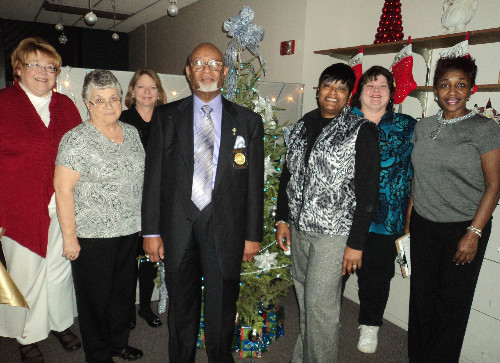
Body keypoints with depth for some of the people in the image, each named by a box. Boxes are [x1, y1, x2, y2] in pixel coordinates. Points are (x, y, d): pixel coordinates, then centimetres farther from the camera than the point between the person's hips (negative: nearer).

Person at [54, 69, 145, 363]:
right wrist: (70, 237, -15)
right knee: (97, 297, 10)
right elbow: (63, 189, -15)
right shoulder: (77, 139, -14)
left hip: (129, 230, 6)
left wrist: (140, 219, 14)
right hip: (92, 236, -6)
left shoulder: (131, 132, 6)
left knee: (124, 291, 19)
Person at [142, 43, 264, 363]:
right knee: (181, 309, 17)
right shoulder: (166, 117, 4)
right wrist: (151, 230, -2)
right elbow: (154, 176, 1)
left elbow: (255, 183, 1)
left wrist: (253, 235, -1)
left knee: (222, 310, 12)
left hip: (225, 229, 0)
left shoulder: (248, 121, 2)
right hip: (177, 227, 1)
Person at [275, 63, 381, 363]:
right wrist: (283, 218, 10)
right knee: (304, 300, 17)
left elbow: (368, 191, -11)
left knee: (320, 305, 0)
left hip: (334, 233, -5)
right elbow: (288, 174, 15)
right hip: (298, 228, 6)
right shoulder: (302, 126, 9)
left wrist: (356, 243, -13)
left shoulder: (362, 131, -8)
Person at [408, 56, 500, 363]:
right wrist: (408, 219, 11)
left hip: (464, 229, -4)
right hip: (423, 226, 4)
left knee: (452, 303, 7)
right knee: (422, 297, 13)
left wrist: (473, 234, -15)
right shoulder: (424, 127, 7)